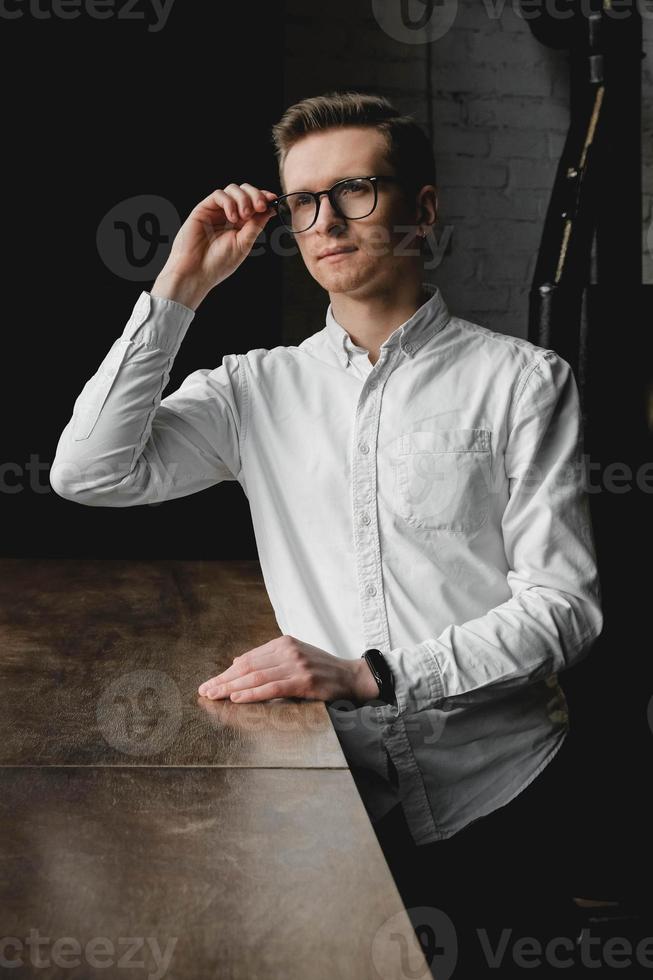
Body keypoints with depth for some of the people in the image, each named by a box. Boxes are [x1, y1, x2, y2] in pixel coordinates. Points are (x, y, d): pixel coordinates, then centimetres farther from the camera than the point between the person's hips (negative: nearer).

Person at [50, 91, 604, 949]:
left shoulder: (522, 379, 0)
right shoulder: (258, 387, 9)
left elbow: (563, 606, -6)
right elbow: (88, 474, -1)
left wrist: (371, 676, -18)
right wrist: (178, 290, -2)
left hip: (496, 791, -2)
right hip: (337, 790, 2)